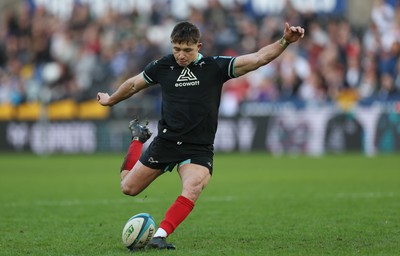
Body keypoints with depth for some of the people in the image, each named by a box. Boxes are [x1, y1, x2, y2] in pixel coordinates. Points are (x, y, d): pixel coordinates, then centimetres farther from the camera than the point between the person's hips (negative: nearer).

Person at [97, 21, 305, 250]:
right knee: (129, 188, 14)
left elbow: (258, 58, -13)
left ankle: (160, 235, -31)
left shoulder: (215, 66, -5)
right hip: (165, 142, 2)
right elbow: (133, 84, 20)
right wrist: (110, 100, 35)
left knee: (193, 189, -32)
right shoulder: (162, 67, 1)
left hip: (199, 148, -2)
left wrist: (284, 42, -27)